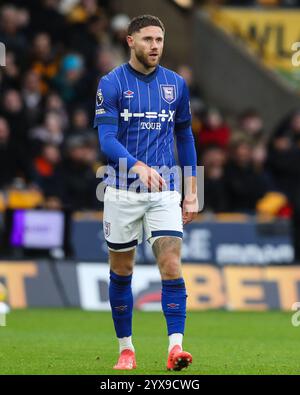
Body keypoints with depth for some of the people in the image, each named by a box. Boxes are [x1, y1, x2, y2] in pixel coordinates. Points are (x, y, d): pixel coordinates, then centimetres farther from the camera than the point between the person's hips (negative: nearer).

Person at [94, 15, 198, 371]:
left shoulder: (175, 84, 6)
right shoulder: (111, 84, -5)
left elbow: (184, 137, 15)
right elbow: (106, 139, -15)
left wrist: (191, 191, 12)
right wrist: (139, 166, -32)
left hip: (165, 191, 2)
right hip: (123, 192, -1)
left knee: (171, 265, -12)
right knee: (121, 271, 8)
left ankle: (175, 348, -16)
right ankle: (126, 348, 20)